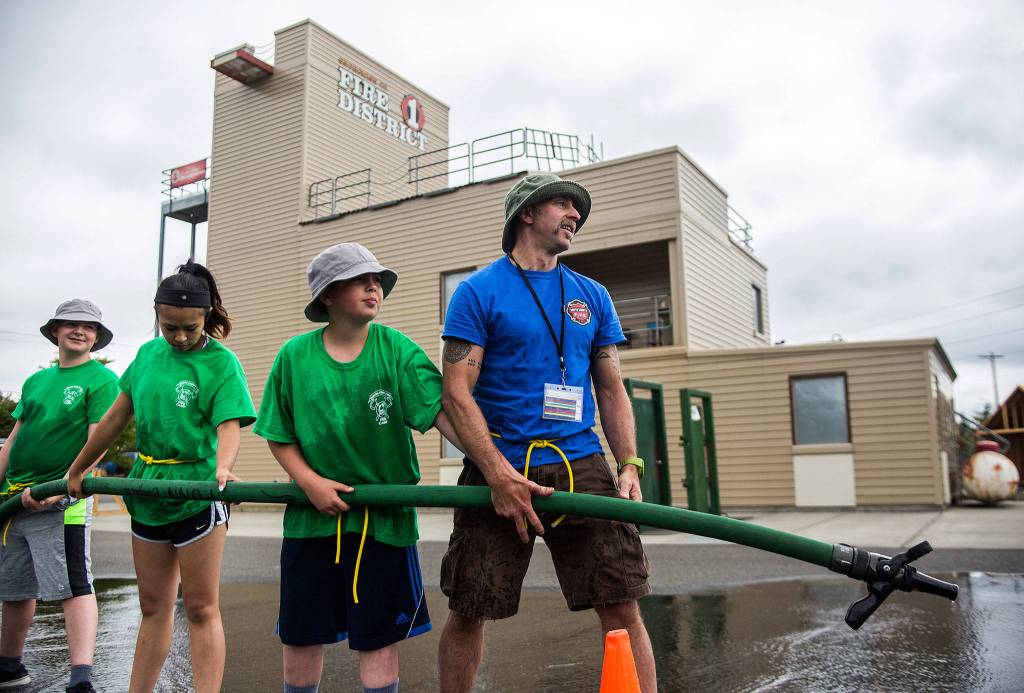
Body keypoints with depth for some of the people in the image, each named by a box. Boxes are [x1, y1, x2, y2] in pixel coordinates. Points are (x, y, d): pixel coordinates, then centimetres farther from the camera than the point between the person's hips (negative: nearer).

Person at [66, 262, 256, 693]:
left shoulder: (221, 362, -11)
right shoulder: (148, 353, 6)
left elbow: (229, 425, -23)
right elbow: (117, 417, 14)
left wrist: (222, 467, -44)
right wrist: (77, 469, 19)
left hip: (197, 493, -6)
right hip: (147, 491, 6)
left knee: (201, 608, -2)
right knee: (154, 606, 15)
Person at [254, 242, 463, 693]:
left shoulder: (396, 349, -8)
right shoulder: (295, 356, -2)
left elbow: (444, 413, -18)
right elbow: (278, 436, 6)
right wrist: (310, 481, -11)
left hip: (384, 516, -2)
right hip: (313, 515, 2)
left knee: (379, 638, 5)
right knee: (301, 635, 14)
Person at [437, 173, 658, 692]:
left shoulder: (592, 296, 14)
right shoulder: (478, 292, 0)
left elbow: (612, 390, 15)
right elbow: (457, 393, -7)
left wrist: (629, 465, 1)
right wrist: (499, 475, -17)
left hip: (582, 468, 3)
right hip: (499, 470, -3)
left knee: (623, 608, -2)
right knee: (467, 611, 6)